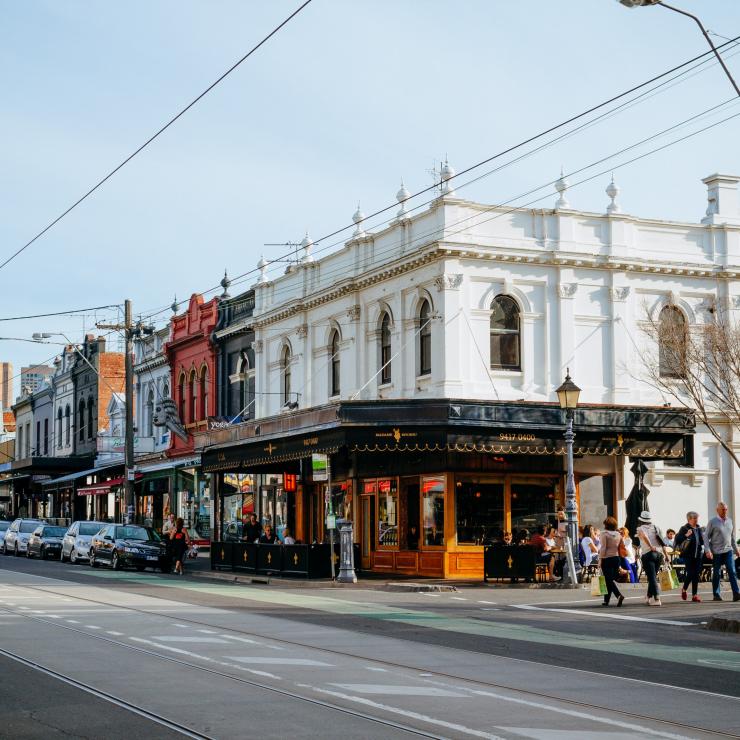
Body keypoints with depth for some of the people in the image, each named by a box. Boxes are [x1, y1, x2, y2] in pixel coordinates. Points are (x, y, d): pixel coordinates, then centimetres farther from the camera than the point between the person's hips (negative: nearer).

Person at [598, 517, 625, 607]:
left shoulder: (604, 534, -8)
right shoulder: (618, 534, 10)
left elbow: (603, 548, -13)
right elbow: (621, 548, 11)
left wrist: (600, 559, -10)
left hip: (607, 558, -6)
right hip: (616, 558, 6)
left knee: (609, 579, -7)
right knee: (611, 579, 12)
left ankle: (619, 595, -26)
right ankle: (606, 599, 17)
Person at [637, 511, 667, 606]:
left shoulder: (640, 528, 3)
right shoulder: (655, 528, 15)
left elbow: (644, 536, -19)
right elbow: (661, 542, 7)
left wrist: (651, 547, -20)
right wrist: (665, 554, 4)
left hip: (648, 554, -5)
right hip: (659, 554, 5)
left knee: (652, 577, -6)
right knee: (653, 577, 18)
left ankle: (657, 599, -16)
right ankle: (649, 597, 27)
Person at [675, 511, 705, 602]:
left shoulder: (699, 529, 12)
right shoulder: (684, 529, -5)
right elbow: (677, 540, -14)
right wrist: (686, 535, -27)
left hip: (698, 555, 5)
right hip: (688, 555, -5)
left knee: (696, 575, 3)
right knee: (690, 574, -8)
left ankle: (694, 595, 6)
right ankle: (684, 590, 19)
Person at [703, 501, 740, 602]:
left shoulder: (730, 521, 11)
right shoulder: (712, 522, -3)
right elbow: (706, 536, -4)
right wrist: (708, 551, -13)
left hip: (728, 550, 3)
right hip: (716, 552, -3)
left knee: (732, 572, -8)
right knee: (717, 574, 4)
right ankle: (716, 595, 13)